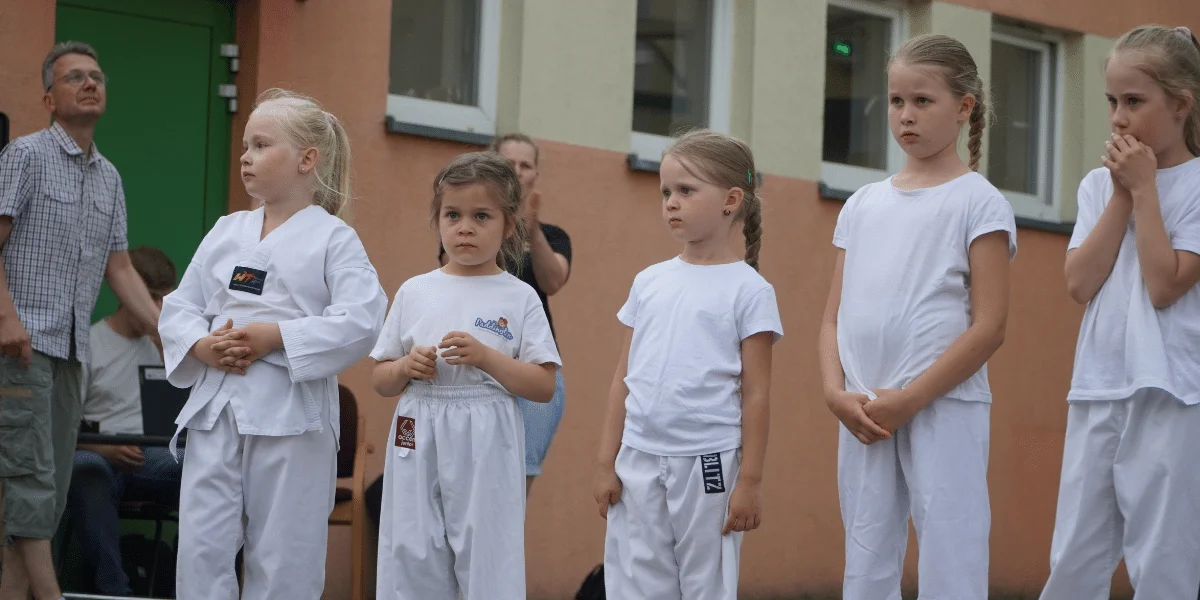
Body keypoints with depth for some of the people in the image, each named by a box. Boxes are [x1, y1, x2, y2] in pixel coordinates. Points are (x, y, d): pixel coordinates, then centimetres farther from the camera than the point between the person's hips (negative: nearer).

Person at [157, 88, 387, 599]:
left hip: (290, 415, -5)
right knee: (202, 544, 1)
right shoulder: (226, 233, 13)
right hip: (214, 408, 5)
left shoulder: (332, 239, -2)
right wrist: (201, 345, -8)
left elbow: (361, 322, -13)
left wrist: (276, 337, -18)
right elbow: (178, 307, 14)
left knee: (282, 556, 2)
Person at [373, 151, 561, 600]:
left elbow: (543, 386, -3)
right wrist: (407, 367, -7)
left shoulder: (519, 299, 2)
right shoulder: (415, 293, 10)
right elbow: (381, 381, 14)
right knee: (412, 560, 4)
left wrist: (485, 356, -15)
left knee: (488, 560, -4)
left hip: (486, 449, -3)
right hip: (418, 444, 3)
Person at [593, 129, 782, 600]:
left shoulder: (748, 290, -3)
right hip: (639, 461, 4)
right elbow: (623, 380, 12)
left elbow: (756, 395, -5)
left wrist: (750, 480, -8)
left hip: (708, 463, -4)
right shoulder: (649, 283, 10)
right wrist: (606, 462, 7)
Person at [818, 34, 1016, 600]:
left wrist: (910, 399, -14)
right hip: (863, 414, 5)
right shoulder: (863, 205, 14)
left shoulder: (979, 202, -1)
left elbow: (989, 326, -8)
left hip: (943, 409, -5)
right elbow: (835, 317, 14)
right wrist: (836, 392, -4)